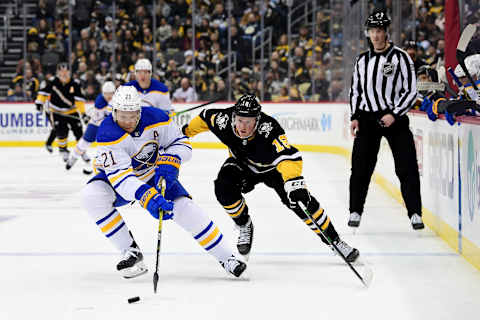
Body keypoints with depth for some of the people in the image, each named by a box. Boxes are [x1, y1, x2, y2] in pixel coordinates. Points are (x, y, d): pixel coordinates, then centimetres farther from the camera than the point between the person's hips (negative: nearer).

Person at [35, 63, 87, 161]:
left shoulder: (74, 84, -11)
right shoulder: (52, 82, -10)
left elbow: (79, 99, -13)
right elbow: (44, 91, -1)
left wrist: (83, 112, -20)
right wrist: (39, 102, -14)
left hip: (72, 111, 1)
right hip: (57, 112, -1)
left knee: (78, 131, 1)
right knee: (61, 132, -15)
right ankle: (63, 149, 9)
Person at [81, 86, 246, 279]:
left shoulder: (156, 118, -21)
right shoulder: (108, 134, -31)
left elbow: (181, 143, -9)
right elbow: (119, 175, -39)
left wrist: (169, 163, -31)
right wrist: (146, 197, -53)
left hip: (154, 175, 1)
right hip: (119, 181, -1)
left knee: (184, 207, -17)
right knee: (91, 196, -29)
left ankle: (226, 258, -3)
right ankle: (131, 252, -18)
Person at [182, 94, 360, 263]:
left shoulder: (269, 130, -42)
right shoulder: (224, 121, -29)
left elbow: (288, 157, -55)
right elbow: (205, 118, -7)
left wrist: (294, 183, -70)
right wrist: (186, 131, 9)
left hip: (273, 167, -3)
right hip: (242, 165, 3)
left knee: (301, 202, -15)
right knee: (223, 188, -25)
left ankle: (334, 241, 2)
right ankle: (244, 226, 2)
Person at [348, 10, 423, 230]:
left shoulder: (400, 57, -4)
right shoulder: (362, 60, 10)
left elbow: (411, 90, -5)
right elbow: (355, 90, 19)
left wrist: (395, 115, -14)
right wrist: (355, 117, 7)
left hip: (394, 117, -3)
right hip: (367, 118, 3)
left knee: (407, 168, -7)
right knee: (360, 167, 0)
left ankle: (415, 214, -2)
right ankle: (355, 211, 11)